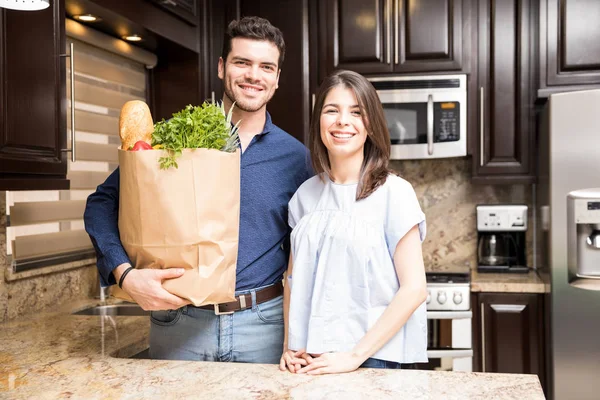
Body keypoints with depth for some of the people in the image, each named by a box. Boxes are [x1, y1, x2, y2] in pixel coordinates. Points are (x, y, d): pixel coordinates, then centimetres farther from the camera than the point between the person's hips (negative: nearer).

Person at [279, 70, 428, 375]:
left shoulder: (394, 192, -10)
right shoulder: (306, 194, 3)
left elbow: (414, 289, -13)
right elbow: (294, 279, 9)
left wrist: (354, 355, -16)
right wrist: (290, 346, -2)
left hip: (373, 358, -4)